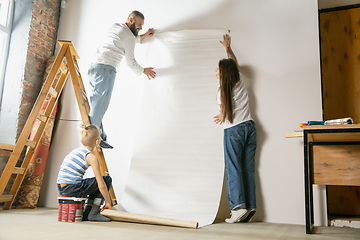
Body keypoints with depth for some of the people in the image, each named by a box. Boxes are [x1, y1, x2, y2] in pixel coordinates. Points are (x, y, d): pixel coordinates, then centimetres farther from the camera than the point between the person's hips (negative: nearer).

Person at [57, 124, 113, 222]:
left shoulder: (75, 151, 18)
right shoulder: (91, 157, -7)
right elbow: (101, 185, -10)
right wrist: (108, 202, 4)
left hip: (61, 189, 8)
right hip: (72, 189, -8)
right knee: (107, 179, 5)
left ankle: (86, 213, 19)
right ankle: (94, 213, 3)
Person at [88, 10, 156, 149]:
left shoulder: (115, 27, 23)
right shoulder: (128, 36, -2)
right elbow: (130, 61, 0)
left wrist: (143, 36, 45)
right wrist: (143, 71, 16)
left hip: (94, 67, 9)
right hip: (106, 69, -9)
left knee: (96, 104, 5)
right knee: (100, 105, -11)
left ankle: (100, 136, 7)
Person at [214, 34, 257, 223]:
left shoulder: (223, 89, -7)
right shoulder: (239, 81, 8)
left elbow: (224, 113, 1)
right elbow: (235, 63, 27)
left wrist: (221, 118, 23)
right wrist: (228, 48, 39)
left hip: (233, 129, -6)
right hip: (249, 126, 6)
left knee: (233, 168, -4)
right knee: (248, 167, 6)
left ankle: (238, 206, -11)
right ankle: (250, 206, 7)